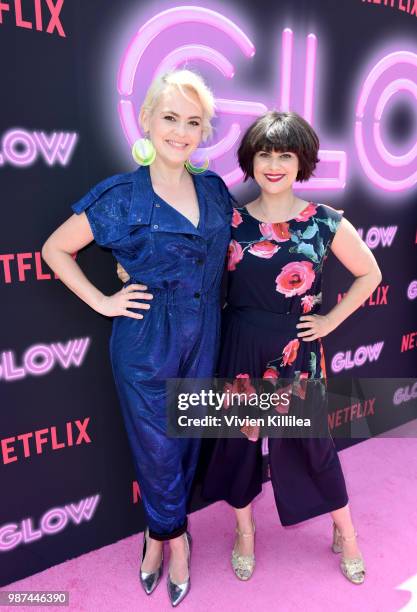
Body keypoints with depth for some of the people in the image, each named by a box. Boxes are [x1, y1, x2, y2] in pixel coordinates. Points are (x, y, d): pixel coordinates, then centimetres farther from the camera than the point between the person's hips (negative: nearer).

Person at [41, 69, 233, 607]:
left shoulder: (214, 189, 4)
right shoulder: (121, 196, -10)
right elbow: (55, 249, -2)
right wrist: (102, 301, -7)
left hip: (203, 338, 5)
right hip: (146, 343, -4)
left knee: (186, 442, 18)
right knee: (157, 448, 12)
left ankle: (158, 534, 44)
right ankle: (176, 539, 42)